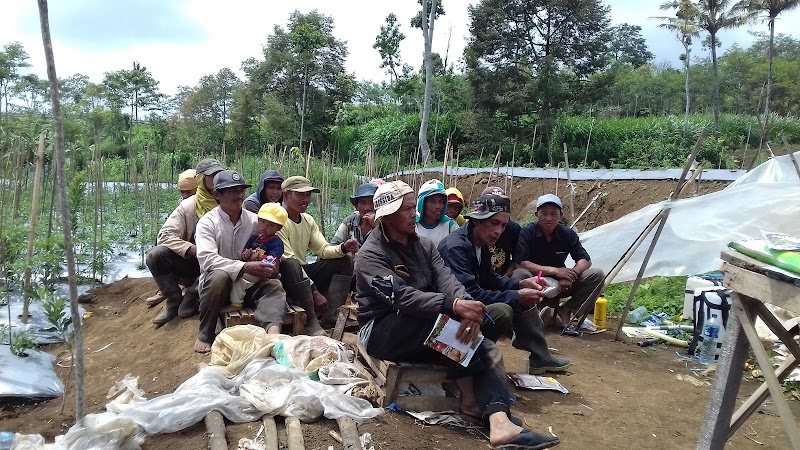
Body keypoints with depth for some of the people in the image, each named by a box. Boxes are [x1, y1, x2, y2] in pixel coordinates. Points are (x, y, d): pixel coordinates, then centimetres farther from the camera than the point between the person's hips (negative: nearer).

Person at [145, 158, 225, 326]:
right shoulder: (188, 206, -3)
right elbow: (165, 235, -10)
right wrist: (191, 249, -26)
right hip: (189, 261, 1)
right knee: (155, 254, -24)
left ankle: (191, 297, -4)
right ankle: (174, 300, -1)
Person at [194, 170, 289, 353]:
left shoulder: (254, 220, 5)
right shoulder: (208, 222, -7)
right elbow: (207, 259, -22)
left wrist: (270, 267, -21)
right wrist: (245, 267, -35)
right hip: (219, 283, -3)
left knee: (274, 285, -23)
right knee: (219, 276, -35)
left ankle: (273, 331, -50)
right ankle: (205, 335, -17)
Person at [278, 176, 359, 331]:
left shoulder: (308, 220, 11)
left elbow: (324, 250, 6)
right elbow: (288, 259, -23)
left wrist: (343, 248, -18)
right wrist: (314, 292, -27)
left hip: (305, 273, 8)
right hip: (287, 277, -8)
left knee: (345, 260, -1)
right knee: (291, 264, -39)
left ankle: (331, 315, -15)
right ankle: (310, 322, -30)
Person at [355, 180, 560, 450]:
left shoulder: (424, 245, 9)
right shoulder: (370, 256, -12)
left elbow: (446, 280, -8)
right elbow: (401, 297, -28)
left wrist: (468, 307, -32)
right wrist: (454, 306, -43)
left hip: (426, 335, 7)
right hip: (381, 332, -6)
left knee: (488, 350, -16)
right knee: (444, 313, -33)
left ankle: (500, 424, -38)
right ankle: (470, 400, -20)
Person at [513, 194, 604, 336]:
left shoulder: (568, 234, -3)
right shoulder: (527, 232, -14)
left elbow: (585, 260, -3)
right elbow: (521, 263, -24)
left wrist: (570, 274, -25)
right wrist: (554, 271, -29)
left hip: (560, 285, 4)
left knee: (597, 275, -14)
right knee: (520, 275, -38)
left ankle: (565, 311, -9)